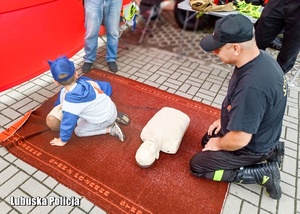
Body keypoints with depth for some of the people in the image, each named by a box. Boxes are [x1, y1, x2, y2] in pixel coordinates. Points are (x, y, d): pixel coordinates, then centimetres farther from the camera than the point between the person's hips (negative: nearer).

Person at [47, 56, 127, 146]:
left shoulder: (71, 100, -29)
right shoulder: (84, 81, -12)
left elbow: (68, 123, -18)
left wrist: (63, 140, 0)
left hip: (104, 120, -7)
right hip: (111, 108, 7)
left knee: (78, 131, 12)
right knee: (80, 122, 24)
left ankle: (110, 129, 3)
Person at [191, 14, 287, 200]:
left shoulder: (252, 86, -41)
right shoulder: (260, 58, -10)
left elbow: (239, 139, -32)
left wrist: (218, 144, -11)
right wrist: (224, 119, 9)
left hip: (251, 145, -8)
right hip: (259, 134, 8)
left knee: (197, 166, 2)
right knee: (208, 140, 26)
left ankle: (264, 173, 3)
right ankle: (269, 150, 18)